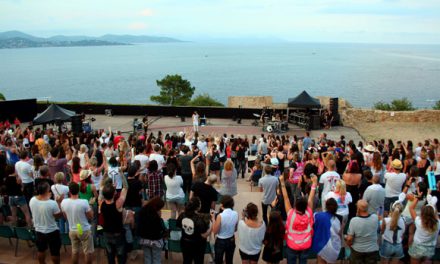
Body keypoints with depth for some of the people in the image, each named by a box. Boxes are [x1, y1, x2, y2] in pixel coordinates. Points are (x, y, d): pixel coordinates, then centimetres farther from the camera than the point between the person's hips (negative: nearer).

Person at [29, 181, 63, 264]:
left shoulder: (32, 200, -15)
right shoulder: (52, 203, -30)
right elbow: (59, 215, -14)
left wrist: (46, 198, 6)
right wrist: (58, 202, -9)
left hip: (38, 231, 5)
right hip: (52, 231, -5)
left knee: (41, 250, 27)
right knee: (55, 252, 16)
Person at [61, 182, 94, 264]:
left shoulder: (64, 202, -12)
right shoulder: (84, 202, -25)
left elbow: (65, 216, 4)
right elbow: (91, 217, -13)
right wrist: (90, 209, 4)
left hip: (72, 230, 5)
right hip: (84, 230, -4)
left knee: (75, 251, 21)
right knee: (89, 252, 11)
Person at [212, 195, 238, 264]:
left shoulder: (220, 216, -25)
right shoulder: (236, 214, -10)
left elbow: (215, 231, -15)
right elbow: (235, 229, 3)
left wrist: (213, 219, -7)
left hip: (220, 241, -5)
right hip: (231, 240, 5)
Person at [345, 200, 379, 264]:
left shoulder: (354, 220, -24)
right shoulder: (375, 218, -16)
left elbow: (349, 239, -19)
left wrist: (349, 244, 4)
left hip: (357, 250, -2)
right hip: (372, 250, 2)